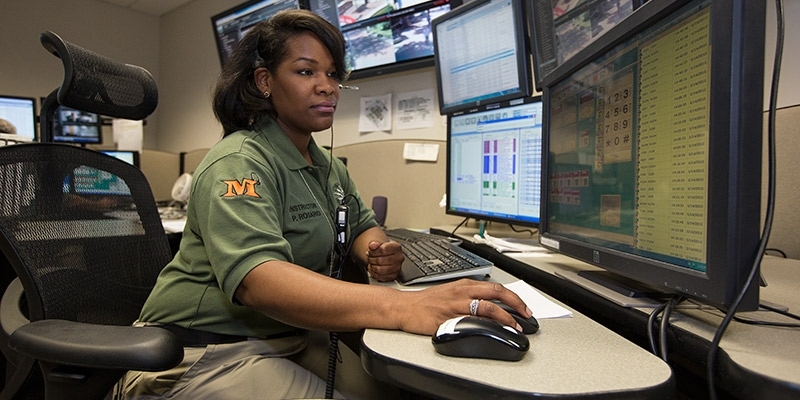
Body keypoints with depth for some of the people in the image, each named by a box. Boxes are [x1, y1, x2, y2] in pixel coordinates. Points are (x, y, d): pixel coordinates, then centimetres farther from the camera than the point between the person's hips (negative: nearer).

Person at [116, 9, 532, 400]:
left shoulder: (328, 167, 7)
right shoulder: (238, 163, -20)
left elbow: (363, 226, 14)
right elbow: (256, 280, -34)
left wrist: (377, 253, -11)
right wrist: (402, 306, -47)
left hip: (291, 338, 7)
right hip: (208, 354, -7)